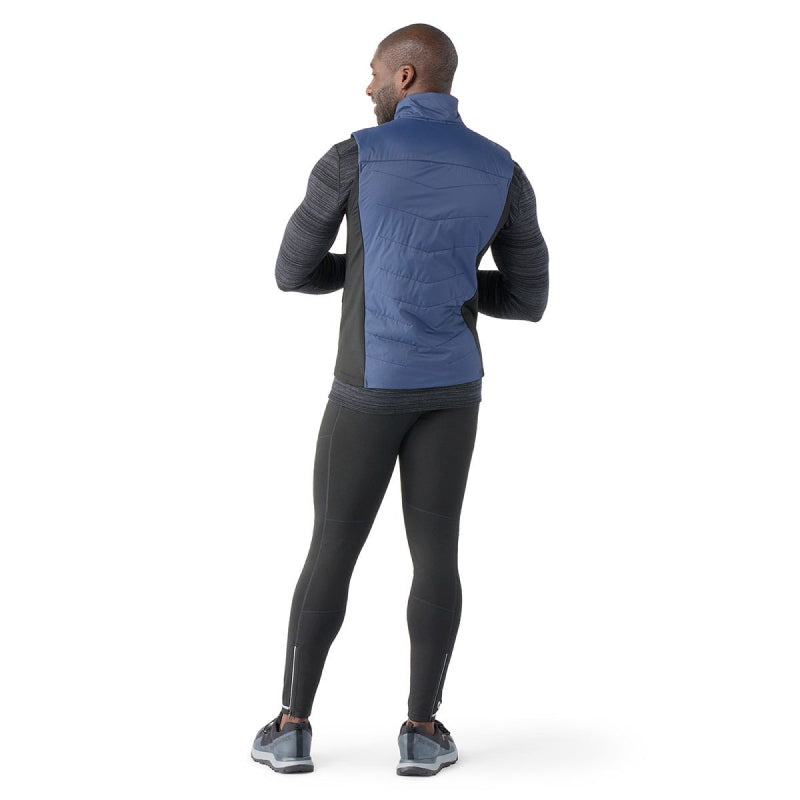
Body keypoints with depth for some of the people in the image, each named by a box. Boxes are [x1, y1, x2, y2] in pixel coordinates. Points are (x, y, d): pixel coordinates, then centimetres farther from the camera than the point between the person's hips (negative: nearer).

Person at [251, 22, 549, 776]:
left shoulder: (350, 158, -8)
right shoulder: (505, 173, 1)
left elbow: (292, 272, 1)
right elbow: (529, 302, 5)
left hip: (372, 383, -2)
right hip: (450, 383, 2)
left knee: (332, 549, 6)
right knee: (434, 551, 7)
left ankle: (292, 727, 10)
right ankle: (422, 731, 5)